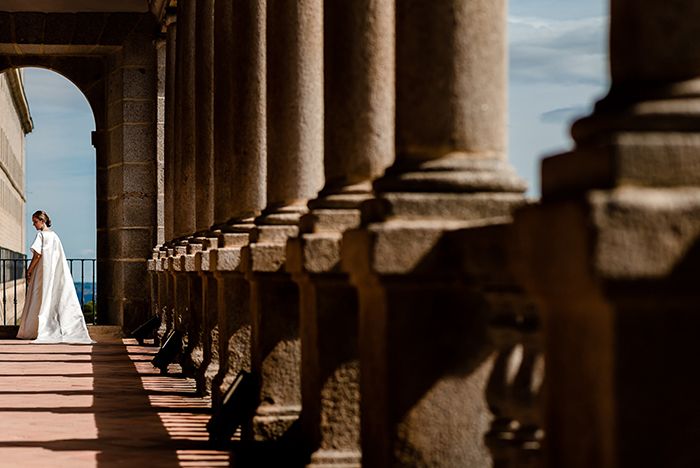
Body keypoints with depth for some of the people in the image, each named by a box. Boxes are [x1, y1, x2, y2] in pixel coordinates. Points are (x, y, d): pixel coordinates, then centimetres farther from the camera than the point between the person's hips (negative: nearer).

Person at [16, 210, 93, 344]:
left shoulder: (41, 234, -8)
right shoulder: (54, 235, 13)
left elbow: (37, 255, -16)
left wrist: (29, 270, -9)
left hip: (43, 272, -6)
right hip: (56, 272, 6)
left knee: (42, 300, -3)